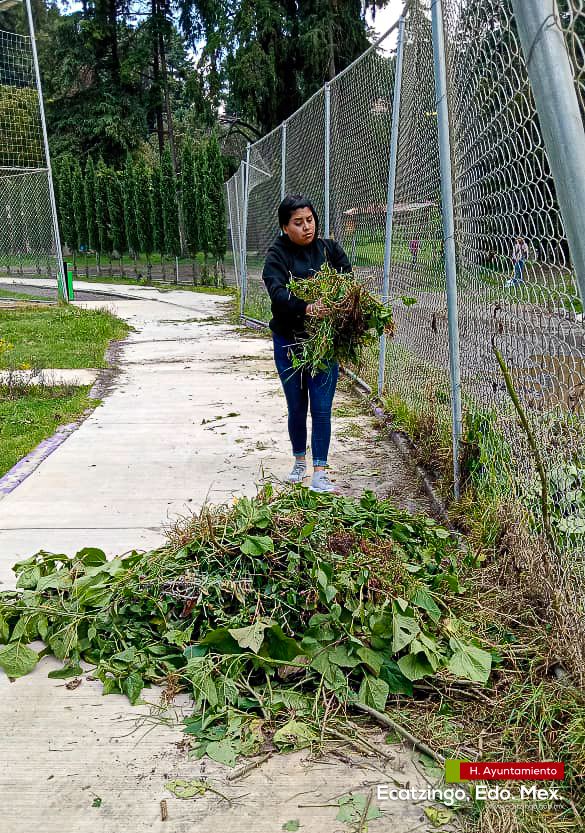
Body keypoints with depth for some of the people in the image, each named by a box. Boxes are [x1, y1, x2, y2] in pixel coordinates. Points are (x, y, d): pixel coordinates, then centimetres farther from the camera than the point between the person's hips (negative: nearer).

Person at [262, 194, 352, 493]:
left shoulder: (329, 249, 3)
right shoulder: (276, 255, -7)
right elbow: (278, 293, -24)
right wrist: (306, 308, -43)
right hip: (289, 342, 0)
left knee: (321, 408, -3)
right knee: (296, 407, 12)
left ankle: (319, 474, 3)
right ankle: (300, 462, 33)